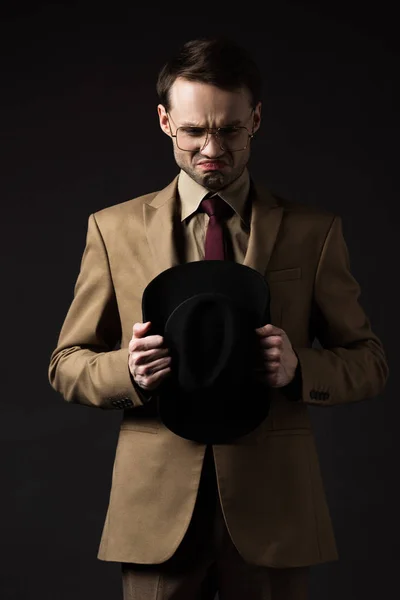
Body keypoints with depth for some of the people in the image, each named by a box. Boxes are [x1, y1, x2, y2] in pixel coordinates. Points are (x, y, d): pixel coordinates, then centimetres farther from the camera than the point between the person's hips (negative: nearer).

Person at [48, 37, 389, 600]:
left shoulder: (314, 231, 3)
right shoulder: (114, 229, 5)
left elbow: (370, 363, 5)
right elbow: (67, 364, 7)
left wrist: (299, 368, -16)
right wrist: (128, 371, -15)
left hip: (272, 511, 0)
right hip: (156, 510, 0)